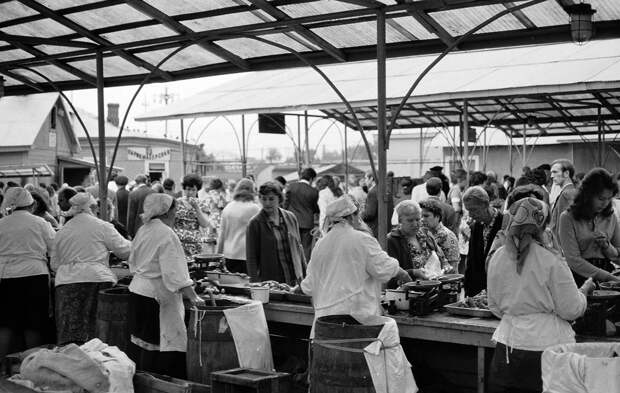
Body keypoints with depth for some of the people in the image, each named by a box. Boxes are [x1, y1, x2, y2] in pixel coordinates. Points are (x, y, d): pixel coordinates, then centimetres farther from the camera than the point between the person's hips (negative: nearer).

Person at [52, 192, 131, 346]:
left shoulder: (61, 232, 14)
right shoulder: (102, 227, 0)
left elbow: (54, 264, 20)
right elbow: (124, 250, 3)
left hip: (66, 281, 4)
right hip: (96, 279, -3)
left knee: (69, 333, 0)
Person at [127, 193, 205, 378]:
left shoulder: (143, 230, 10)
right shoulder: (166, 234, -16)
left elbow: (133, 263, 22)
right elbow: (174, 273, -22)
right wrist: (193, 297, -22)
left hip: (137, 292, 9)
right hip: (156, 297, -9)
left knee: (145, 345, 13)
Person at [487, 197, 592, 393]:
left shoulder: (497, 258, -1)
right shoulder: (551, 261, -14)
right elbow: (572, 310, -7)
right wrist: (584, 290, 11)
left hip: (508, 342, 4)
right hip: (546, 343, -4)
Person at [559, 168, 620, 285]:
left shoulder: (610, 217, 12)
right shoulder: (568, 218, -3)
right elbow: (574, 261, -9)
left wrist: (606, 246, -5)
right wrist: (609, 277, -15)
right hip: (580, 277, -3)